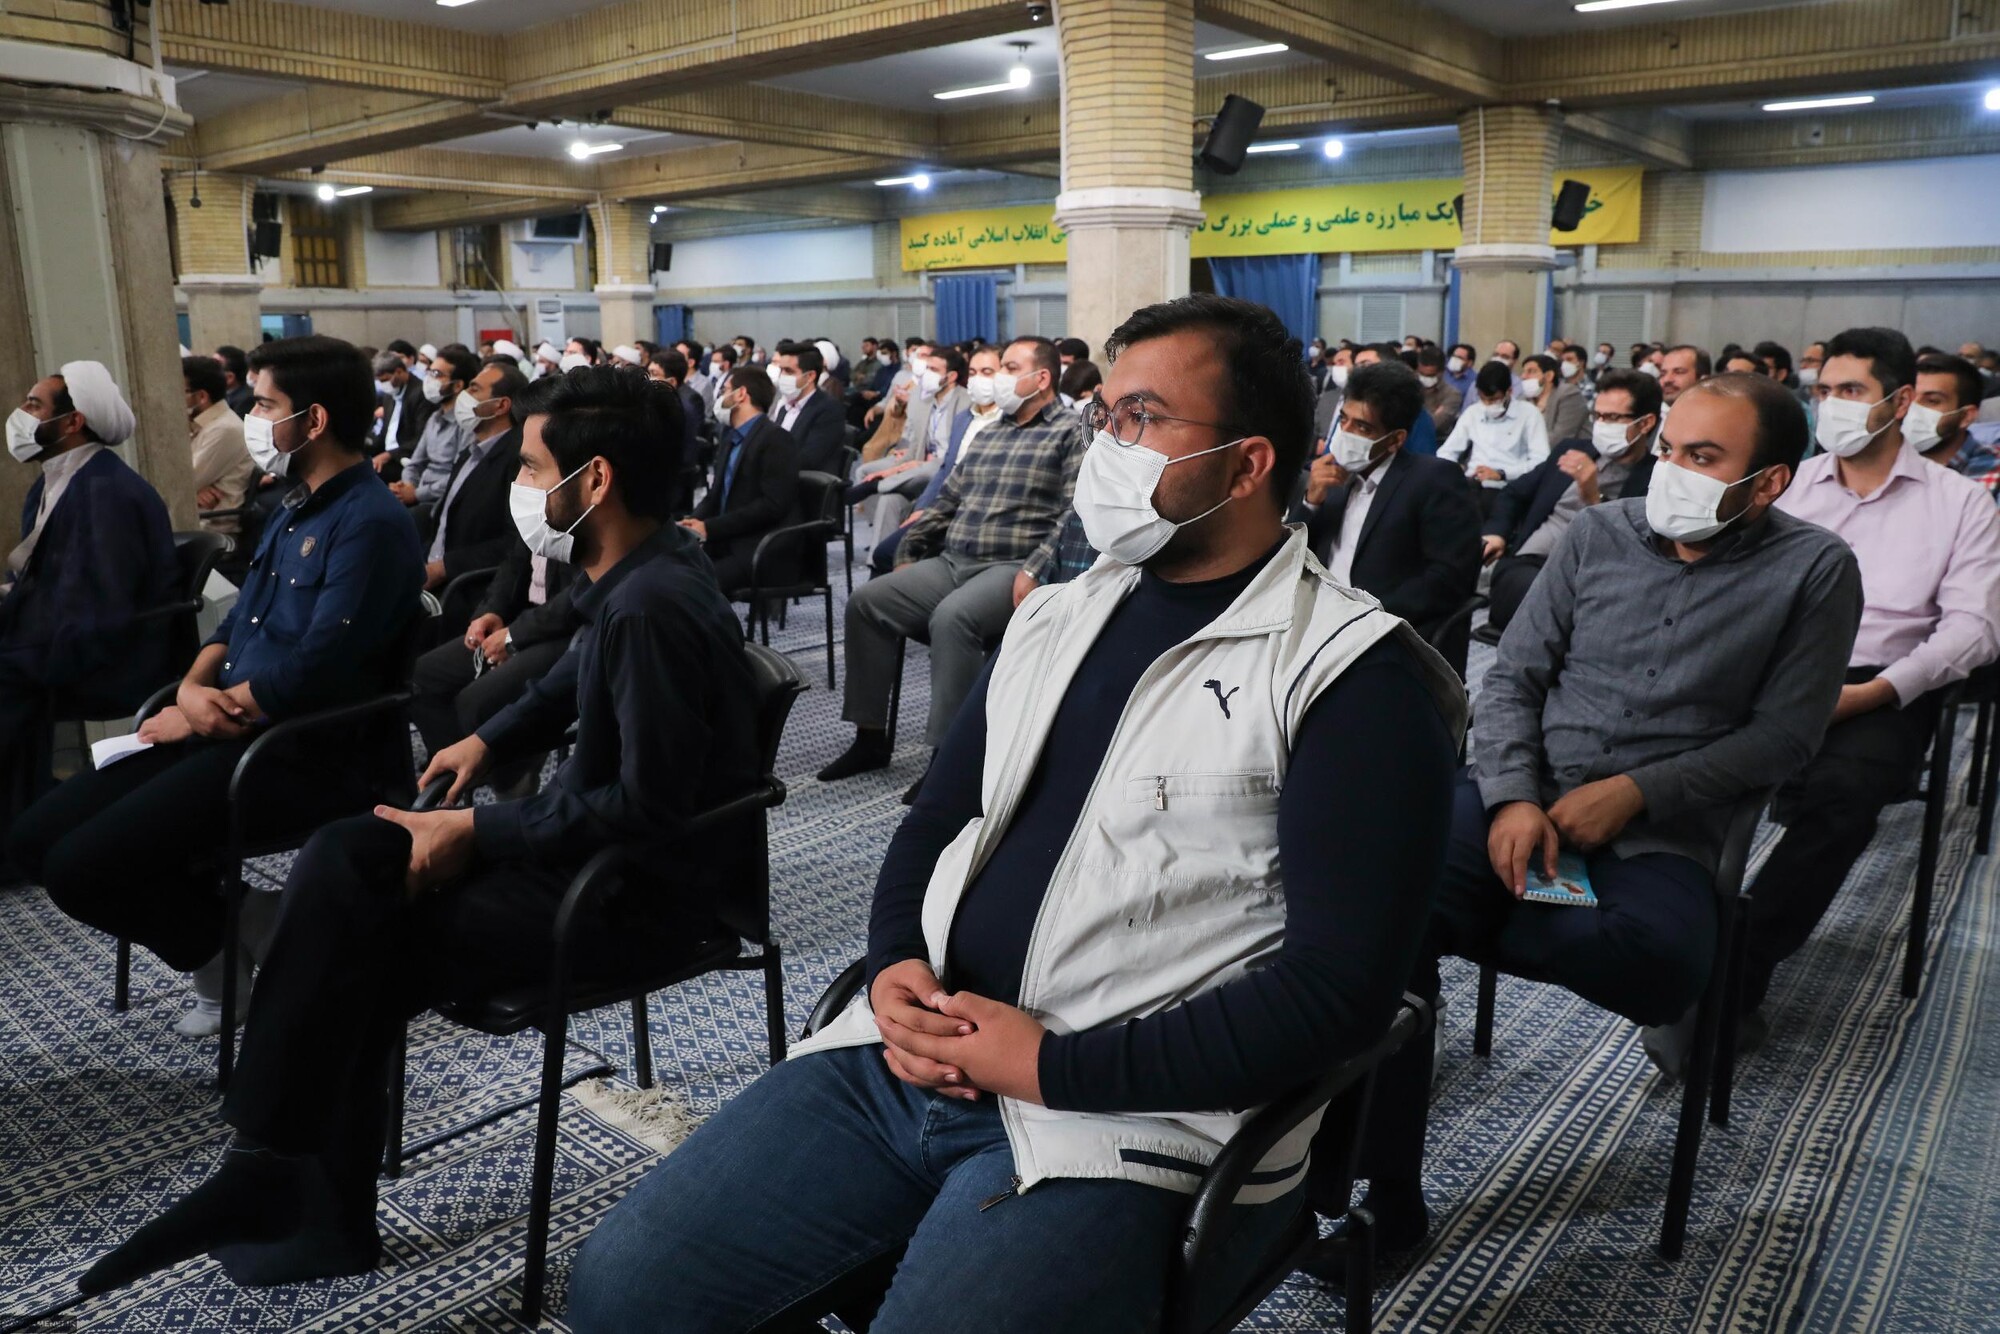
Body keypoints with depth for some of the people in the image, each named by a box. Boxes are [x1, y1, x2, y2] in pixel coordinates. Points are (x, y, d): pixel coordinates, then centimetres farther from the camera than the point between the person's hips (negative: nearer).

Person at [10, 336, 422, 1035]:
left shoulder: (372, 523, -16)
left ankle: (245, 942, 4)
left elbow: (312, 672, -22)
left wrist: (194, 716, -9)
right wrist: (192, 687, -3)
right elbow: (238, 623, 19)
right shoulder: (293, 507, 16)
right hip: (227, 731, 10)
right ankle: (230, 921, 8)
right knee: (38, 835, 3)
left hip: (303, 755, -10)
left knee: (81, 869, -17)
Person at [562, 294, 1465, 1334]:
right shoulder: (1056, 617, 13)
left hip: (1117, 1118, -5)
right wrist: (897, 963, -4)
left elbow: (1338, 985, -15)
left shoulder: (1354, 675, -8)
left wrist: (1053, 1068, -16)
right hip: (912, 1055, 6)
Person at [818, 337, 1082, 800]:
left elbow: (1072, 514, -12)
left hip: (1012, 568, -8)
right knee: (867, 602, -7)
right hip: (951, 562, 8)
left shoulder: (1070, 432, -1)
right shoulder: (989, 434, 22)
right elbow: (947, 500, 24)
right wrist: (908, 553, 17)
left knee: (952, 616, -36)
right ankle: (870, 737, -1)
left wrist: (1034, 571, -22)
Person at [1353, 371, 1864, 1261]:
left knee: (1659, 964, -36)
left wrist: (1634, 793, -13)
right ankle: (1387, 1199, -15)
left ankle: (1453, 926, -6)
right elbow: (1511, 678, 7)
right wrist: (1514, 799, -10)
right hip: (1520, 793, 2)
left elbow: (1782, 735, 0)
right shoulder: (1600, 533, 9)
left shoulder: (1813, 571, 3)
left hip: (1661, 830, -1)